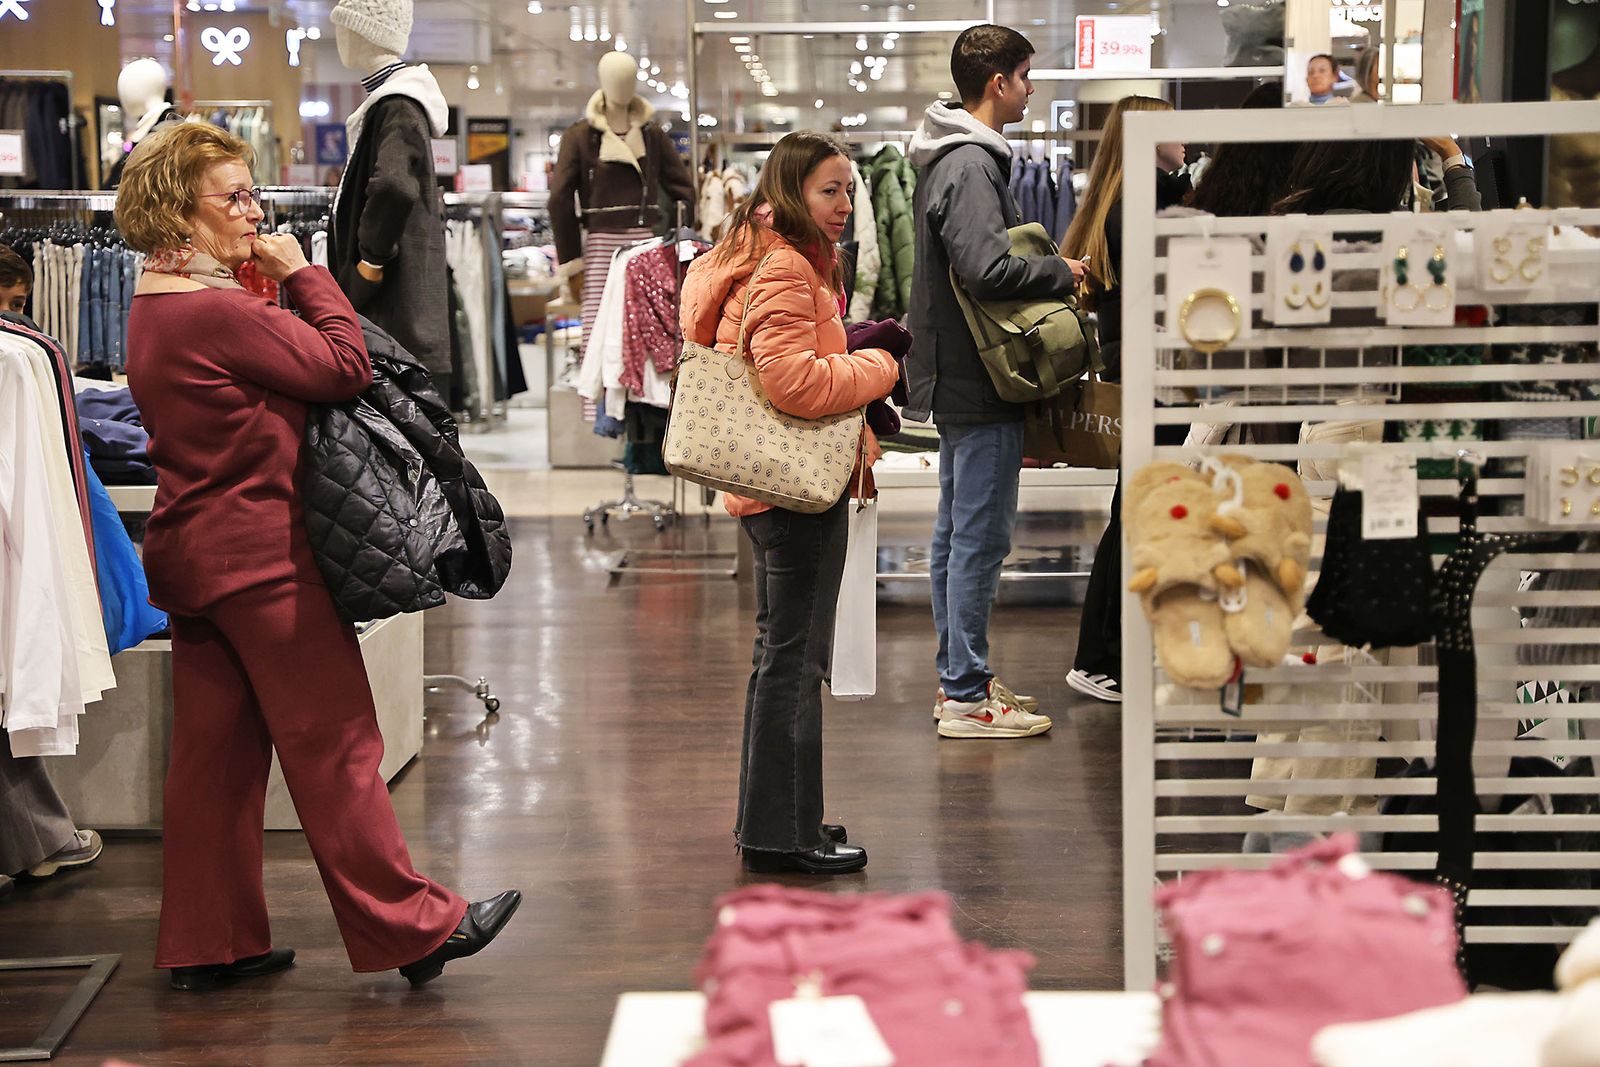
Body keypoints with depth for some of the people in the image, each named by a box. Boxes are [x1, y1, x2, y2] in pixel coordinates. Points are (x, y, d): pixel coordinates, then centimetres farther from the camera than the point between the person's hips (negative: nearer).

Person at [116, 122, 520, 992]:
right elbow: (345, 367, -16)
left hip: (192, 551, 10)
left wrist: (284, 287, 3)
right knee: (334, 742, -2)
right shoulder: (215, 311, -19)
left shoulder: (156, 309, 14)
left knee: (215, 749, 12)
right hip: (258, 551, -10)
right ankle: (408, 926, 6)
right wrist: (304, 274, -5)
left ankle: (208, 943, 18)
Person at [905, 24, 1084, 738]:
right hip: (979, 383, -11)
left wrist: (1048, 269, 13)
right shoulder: (971, 165, -18)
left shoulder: (949, 158, 14)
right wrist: (1061, 272, -15)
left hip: (953, 377, 11)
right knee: (981, 536, -5)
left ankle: (956, 677, 25)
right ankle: (967, 698, 0)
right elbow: (986, 270, -30)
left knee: (956, 530, 15)